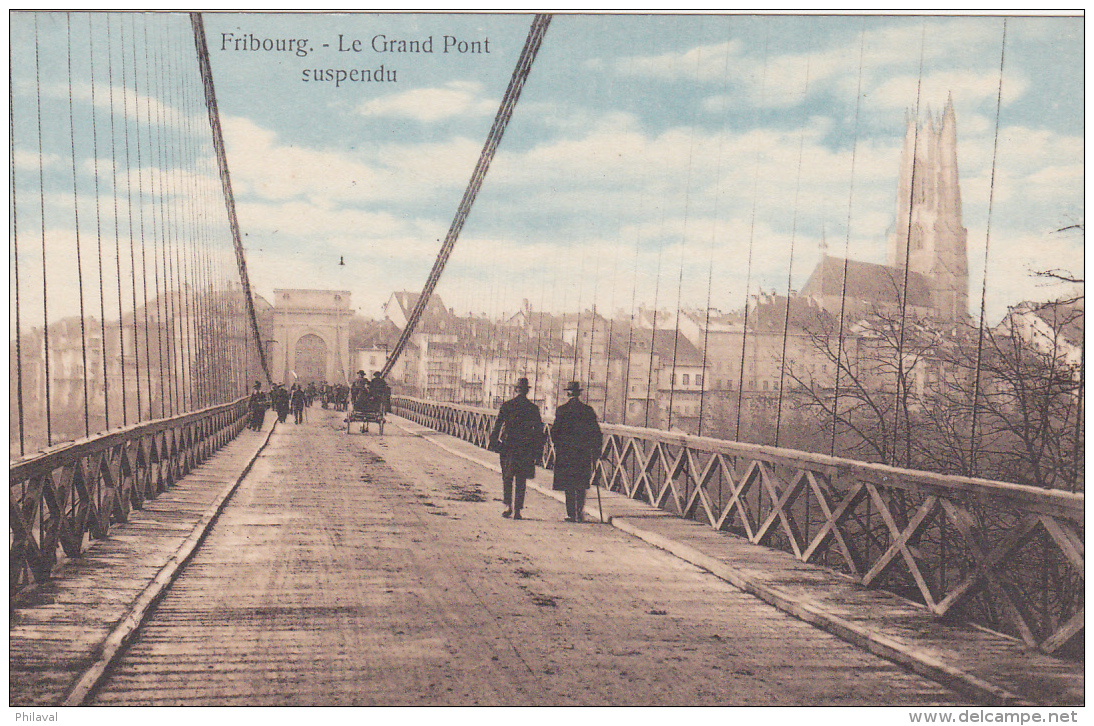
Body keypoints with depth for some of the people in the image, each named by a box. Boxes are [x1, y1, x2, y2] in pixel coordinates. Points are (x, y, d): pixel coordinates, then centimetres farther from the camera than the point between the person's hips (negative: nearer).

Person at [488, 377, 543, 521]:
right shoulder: (534, 408, 2)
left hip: (508, 446, 0)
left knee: (507, 478, 11)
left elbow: (497, 426, -2)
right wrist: (538, 450, 9)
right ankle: (517, 510, 4)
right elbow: (539, 430, 4)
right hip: (526, 448, 0)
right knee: (521, 480, 7)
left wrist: (492, 443, 3)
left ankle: (508, 506, 0)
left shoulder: (506, 406, 0)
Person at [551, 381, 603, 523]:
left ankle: (572, 514, 1)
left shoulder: (562, 410, -4)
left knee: (569, 485, 4)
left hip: (566, 452, -2)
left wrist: (557, 447, 13)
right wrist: (596, 451, 10)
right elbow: (596, 433, 3)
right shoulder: (588, 410, 1)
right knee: (582, 486, 13)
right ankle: (581, 513, 12)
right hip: (584, 452, 2)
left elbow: (554, 431, -2)